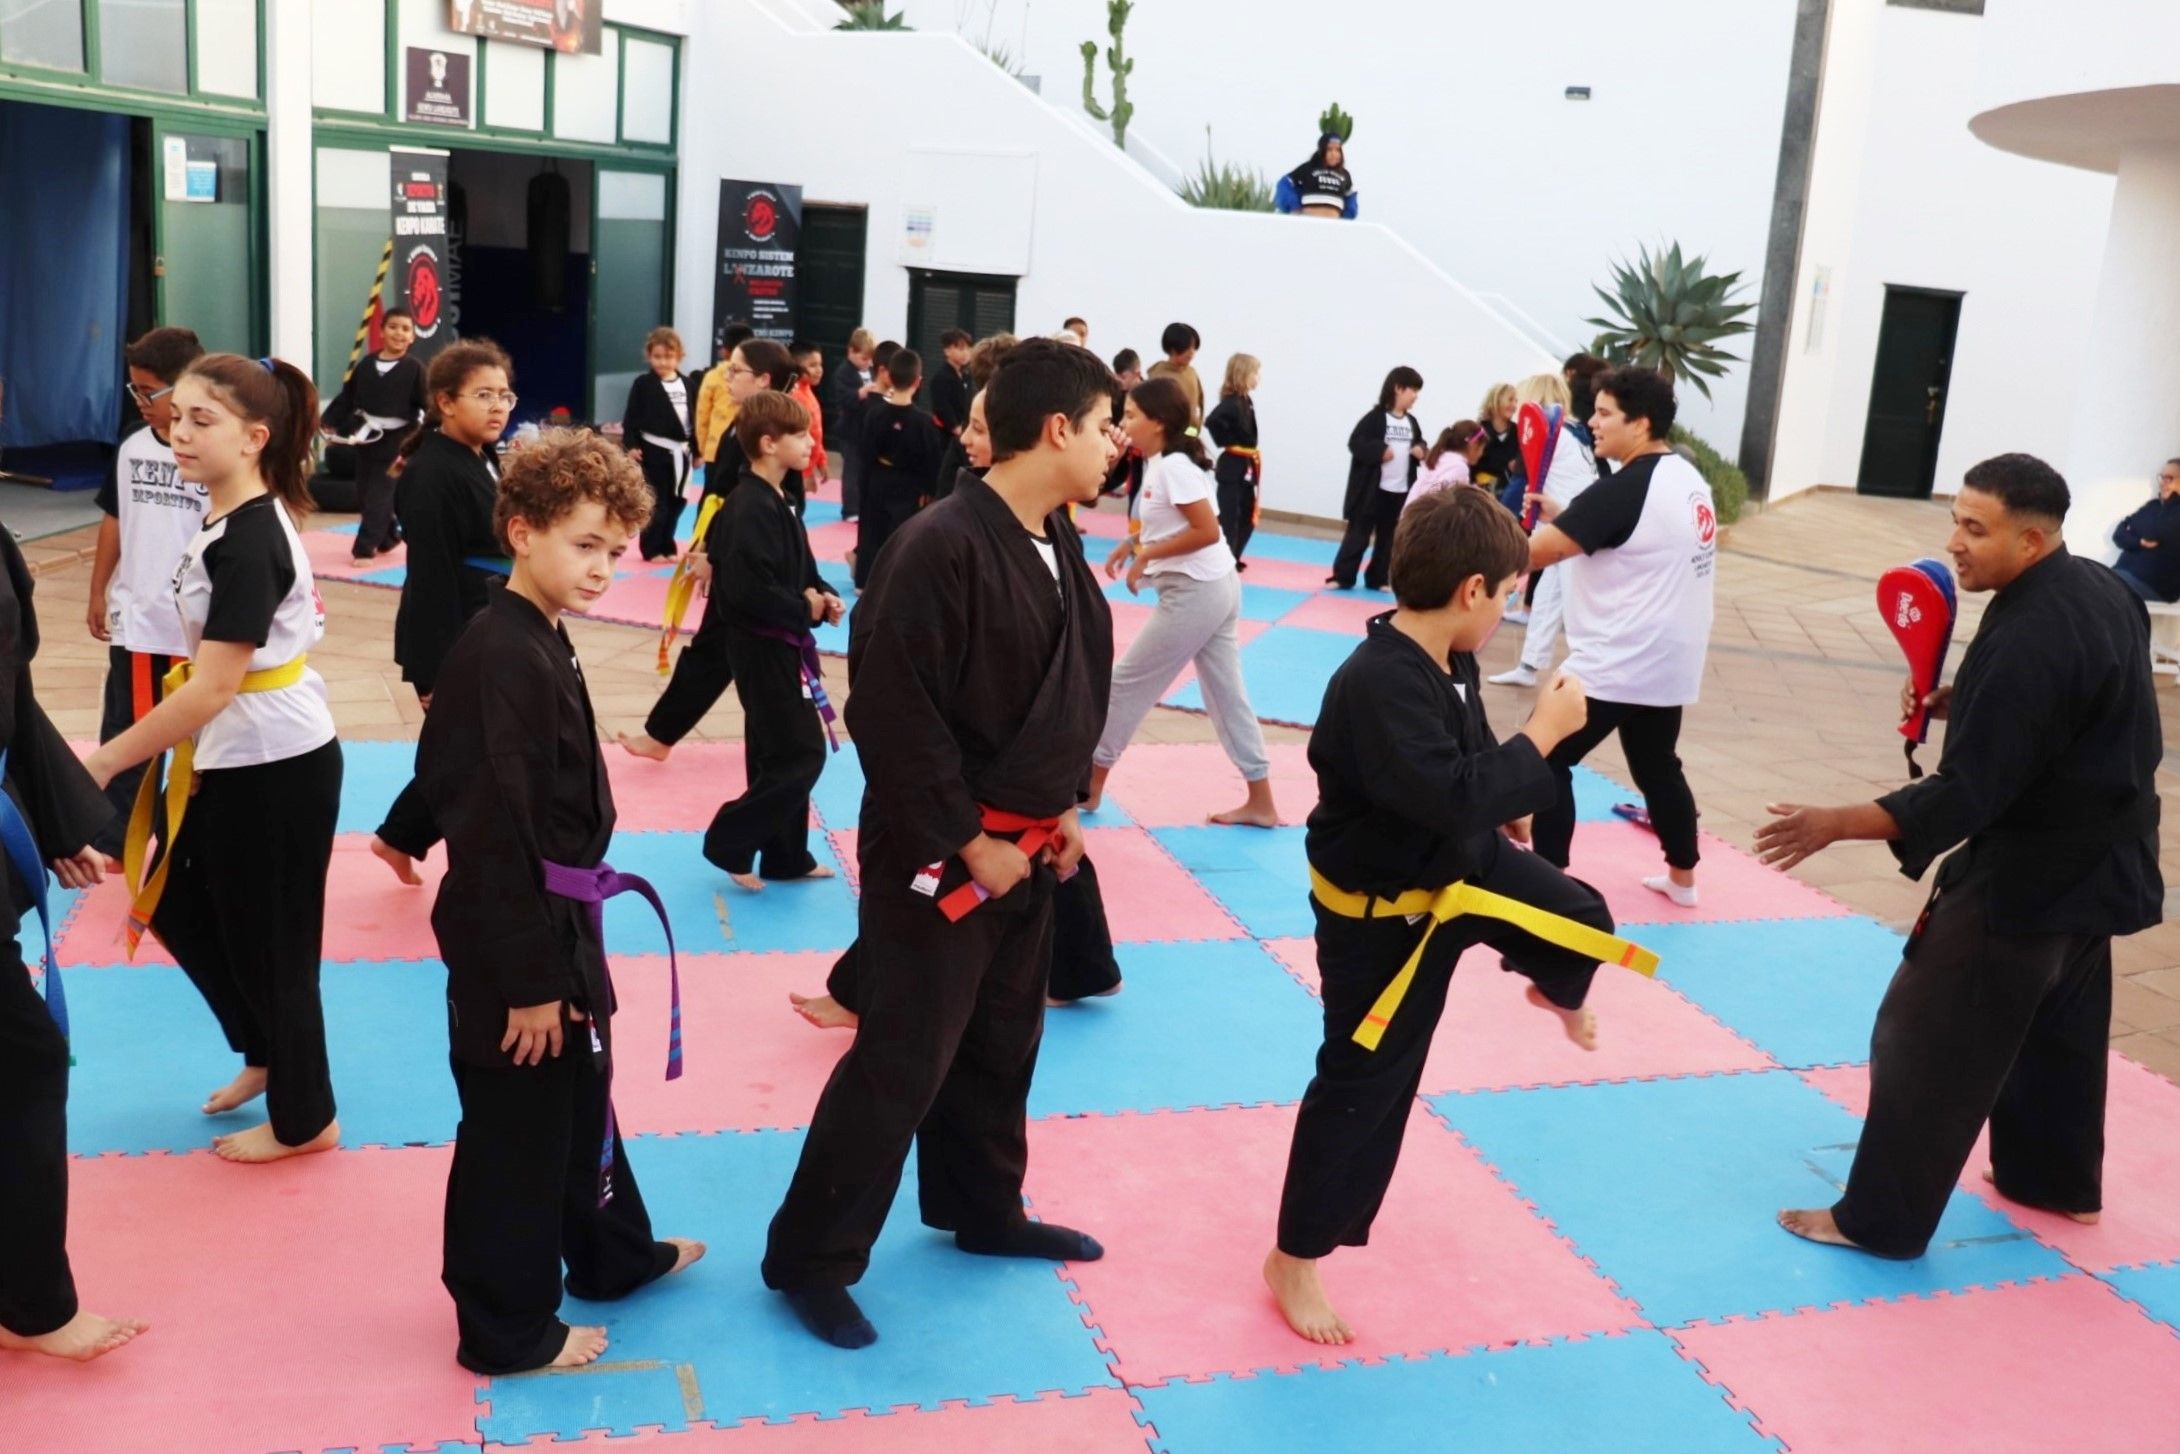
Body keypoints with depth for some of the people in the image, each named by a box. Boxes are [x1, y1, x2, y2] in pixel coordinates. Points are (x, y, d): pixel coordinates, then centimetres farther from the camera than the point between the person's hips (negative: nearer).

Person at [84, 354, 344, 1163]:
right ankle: (269, 1055, 38)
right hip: (240, 762, 10)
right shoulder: (231, 519, 6)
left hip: (277, 768, -10)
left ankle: (303, 1119, 24)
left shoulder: (249, 543, -24)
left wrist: (106, 761, -18)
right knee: (176, 904, 21)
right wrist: (195, 759, 15)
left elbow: (213, 686, -25)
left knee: (267, 943, 5)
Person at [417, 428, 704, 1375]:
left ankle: (612, 1254, 45)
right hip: (512, 940, -10)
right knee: (514, 1130, 5)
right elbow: (496, 835, -24)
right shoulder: (504, 658, -23)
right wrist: (530, 978, -21)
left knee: (579, 1096, 25)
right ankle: (507, 1329, 22)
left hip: (553, 923, 10)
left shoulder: (539, 641, 7)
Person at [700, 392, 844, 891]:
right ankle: (729, 843, 3)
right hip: (762, 648, -10)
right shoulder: (752, 509, -21)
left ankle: (786, 857, 27)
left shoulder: (773, 501, 11)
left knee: (780, 753, 16)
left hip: (775, 646, 10)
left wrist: (822, 594, 0)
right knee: (801, 754, -7)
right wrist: (805, 609, -17)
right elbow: (748, 590, -28)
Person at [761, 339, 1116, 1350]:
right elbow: (892, 714, -24)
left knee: (1000, 1043, 22)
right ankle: (811, 1259, 14)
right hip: (938, 854, -9)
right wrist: (968, 842, -20)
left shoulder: (1057, 543, 6)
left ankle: (983, 1213, 41)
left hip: (1024, 848, 9)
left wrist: (1060, 807, 10)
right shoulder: (943, 547, -23)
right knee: (904, 1058, -1)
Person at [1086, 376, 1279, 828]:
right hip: (1216, 587, 10)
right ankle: (1261, 803, 17)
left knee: (1128, 683, 2)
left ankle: (1090, 788, 14)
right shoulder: (1161, 461, 11)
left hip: (1195, 592, -10)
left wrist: (1146, 555, -16)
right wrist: (1133, 542, 7)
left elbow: (1208, 532, -23)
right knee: (1227, 693, 12)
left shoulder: (1173, 466, -18)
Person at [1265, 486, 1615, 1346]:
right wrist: (1543, 735, -31)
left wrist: (1500, 805, 8)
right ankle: (1295, 1260, 20)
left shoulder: (1445, 659, -5)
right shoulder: (1379, 681, -35)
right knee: (1362, 1083, 3)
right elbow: (1450, 796, -40)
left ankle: (1556, 996, 54)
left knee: (1583, 917, 15)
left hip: (1459, 864, 8)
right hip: (1382, 911, -8)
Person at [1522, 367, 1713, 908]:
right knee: (1658, 766, 22)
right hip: (1668, 661, 10)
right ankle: (1682, 878, 32)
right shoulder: (1687, 479, 10)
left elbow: (1535, 554, -22)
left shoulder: (1626, 488, -19)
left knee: (1546, 759, -4)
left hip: (1617, 661, -10)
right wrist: (1561, 517, 11)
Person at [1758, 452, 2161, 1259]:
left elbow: (1969, 795, -27)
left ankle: (1882, 1218, 9)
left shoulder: (2029, 640, -29)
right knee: (2058, 1026, 26)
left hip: (2029, 871, -10)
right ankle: (2055, 1179, 43)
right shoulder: (2099, 589, 1)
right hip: (2093, 856, 10)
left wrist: (1836, 824, -22)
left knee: (1928, 1041, 0)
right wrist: (1957, 702, 2)